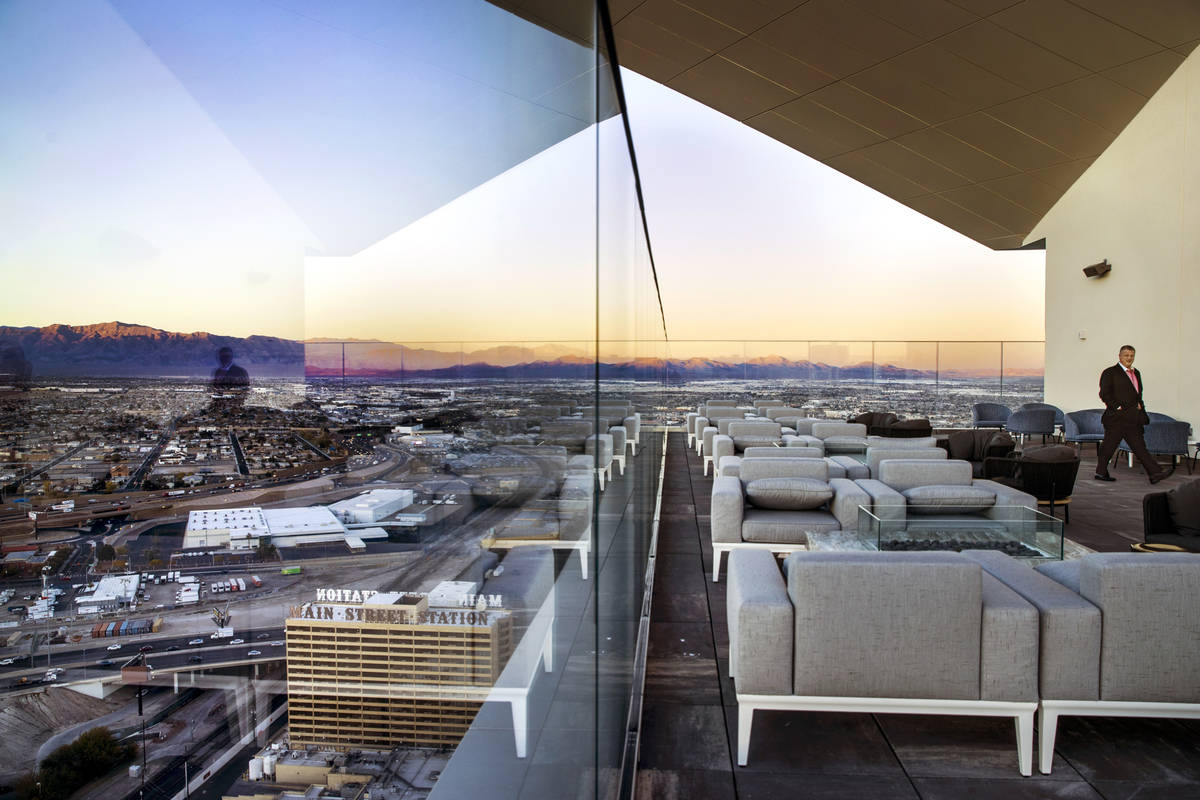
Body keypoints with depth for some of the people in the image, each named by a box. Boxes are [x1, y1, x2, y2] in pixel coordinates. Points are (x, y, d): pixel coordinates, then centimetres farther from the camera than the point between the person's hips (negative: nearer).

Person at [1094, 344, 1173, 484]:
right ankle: (1101, 472, 7)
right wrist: (1118, 407, -14)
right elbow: (1104, 394, -11)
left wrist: (1139, 405, 12)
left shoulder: (1136, 373, 18)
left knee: (1140, 446, 5)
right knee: (1109, 445, -2)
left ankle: (1155, 473, 3)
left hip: (1133, 418, 7)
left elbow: (1138, 393, 27)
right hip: (1117, 417, -7)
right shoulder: (1110, 373, -6)